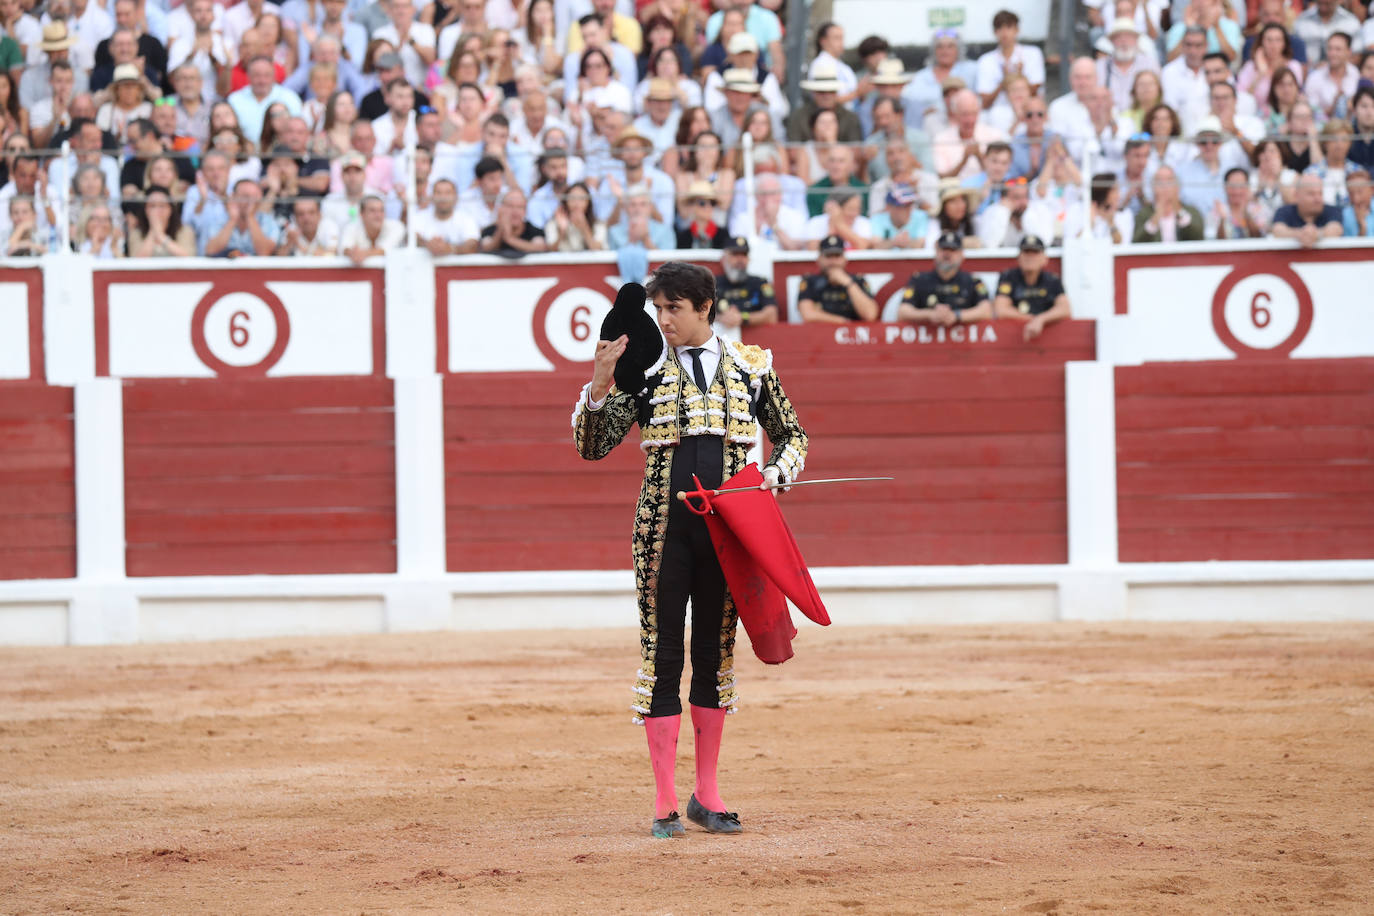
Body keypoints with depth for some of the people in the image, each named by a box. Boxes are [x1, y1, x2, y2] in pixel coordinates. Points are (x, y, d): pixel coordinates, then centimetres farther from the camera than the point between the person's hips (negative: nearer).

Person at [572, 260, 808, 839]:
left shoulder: (750, 366, 6)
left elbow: (792, 436, 17)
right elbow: (592, 446, -3)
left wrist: (775, 475, -2)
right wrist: (599, 383, -17)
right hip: (665, 531, -2)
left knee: (715, 656, 8)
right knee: (662, 659, -2)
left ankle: (707, 794, 17)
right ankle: (665, 803, 2)